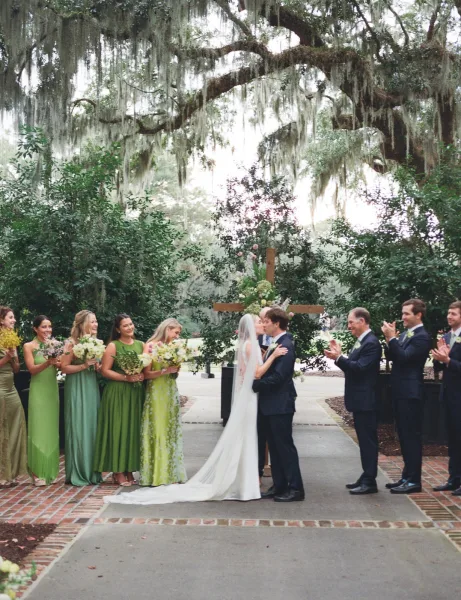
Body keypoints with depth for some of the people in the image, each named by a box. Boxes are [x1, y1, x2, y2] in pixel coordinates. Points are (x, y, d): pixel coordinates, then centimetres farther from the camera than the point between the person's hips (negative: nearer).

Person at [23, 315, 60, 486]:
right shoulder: (29, 346, -2)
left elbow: (60, 366, 5)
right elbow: (32, 369, -11)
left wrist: (57, 363, -16)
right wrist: (48, 362, -26)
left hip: (53, 391, 5)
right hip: (38, 392, -5)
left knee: (52, 430, 8)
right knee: (39, 430, -5)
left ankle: (50, 471, 16)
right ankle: (38, 473, 0)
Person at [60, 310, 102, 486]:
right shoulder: (72, 343, -8)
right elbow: (64, 367, -12)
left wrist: (97, 365, 1)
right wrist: (84, 366, -19)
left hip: (92, 388, 7)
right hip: (77, 389, -7)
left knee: (92, 427, 7)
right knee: (79, 428, -5)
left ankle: (91, 472, 14)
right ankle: (78, 473, 3)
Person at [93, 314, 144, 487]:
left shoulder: (141, 345, 12)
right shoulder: (113, 346, -2)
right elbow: (105, 370, -8)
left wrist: (142, 376, -7)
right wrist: (126, 377, -16)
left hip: (136, 393, 5)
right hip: (117, 393, -5)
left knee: (134, 430, 6)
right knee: (118, 429, -3)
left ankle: (129, 470, 14)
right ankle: (119, 472, 4)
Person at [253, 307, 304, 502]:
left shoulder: (285, 346, -17)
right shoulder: (275, 344, 13)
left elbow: (278, 377, -23)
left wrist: (254, 384, -15)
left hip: (280, 404, -9)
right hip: (270, 404, 9)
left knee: (285, 446, -3)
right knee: (274, 447, 13)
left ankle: (295, 488, 5)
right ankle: (279, 486, 20)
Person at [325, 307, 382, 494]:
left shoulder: (371, 343, -16)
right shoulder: (361, 342, 16)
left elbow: (360, 367, -24)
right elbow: (353, 367, 14)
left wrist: (338, 358, -25)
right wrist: (339, 355, 5)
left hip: (366, 401, -10)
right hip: (360, 401, 10)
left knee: (368, 440, -4)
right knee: (364, 440, 15)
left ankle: (369, 482, 1)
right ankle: (366, 478, 24)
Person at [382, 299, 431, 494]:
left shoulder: (422, 337, -13)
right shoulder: (404, 334, 14)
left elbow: (404, 357, -22)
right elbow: (391, 357, 11)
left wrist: (392, 338, -21)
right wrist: (390, 339, -4)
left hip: (410, 393, -9)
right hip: (400, 392, 9)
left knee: (412, 436, -4)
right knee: (404, 436, 15)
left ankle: (414, 480, 1)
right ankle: (407, 476, 23)